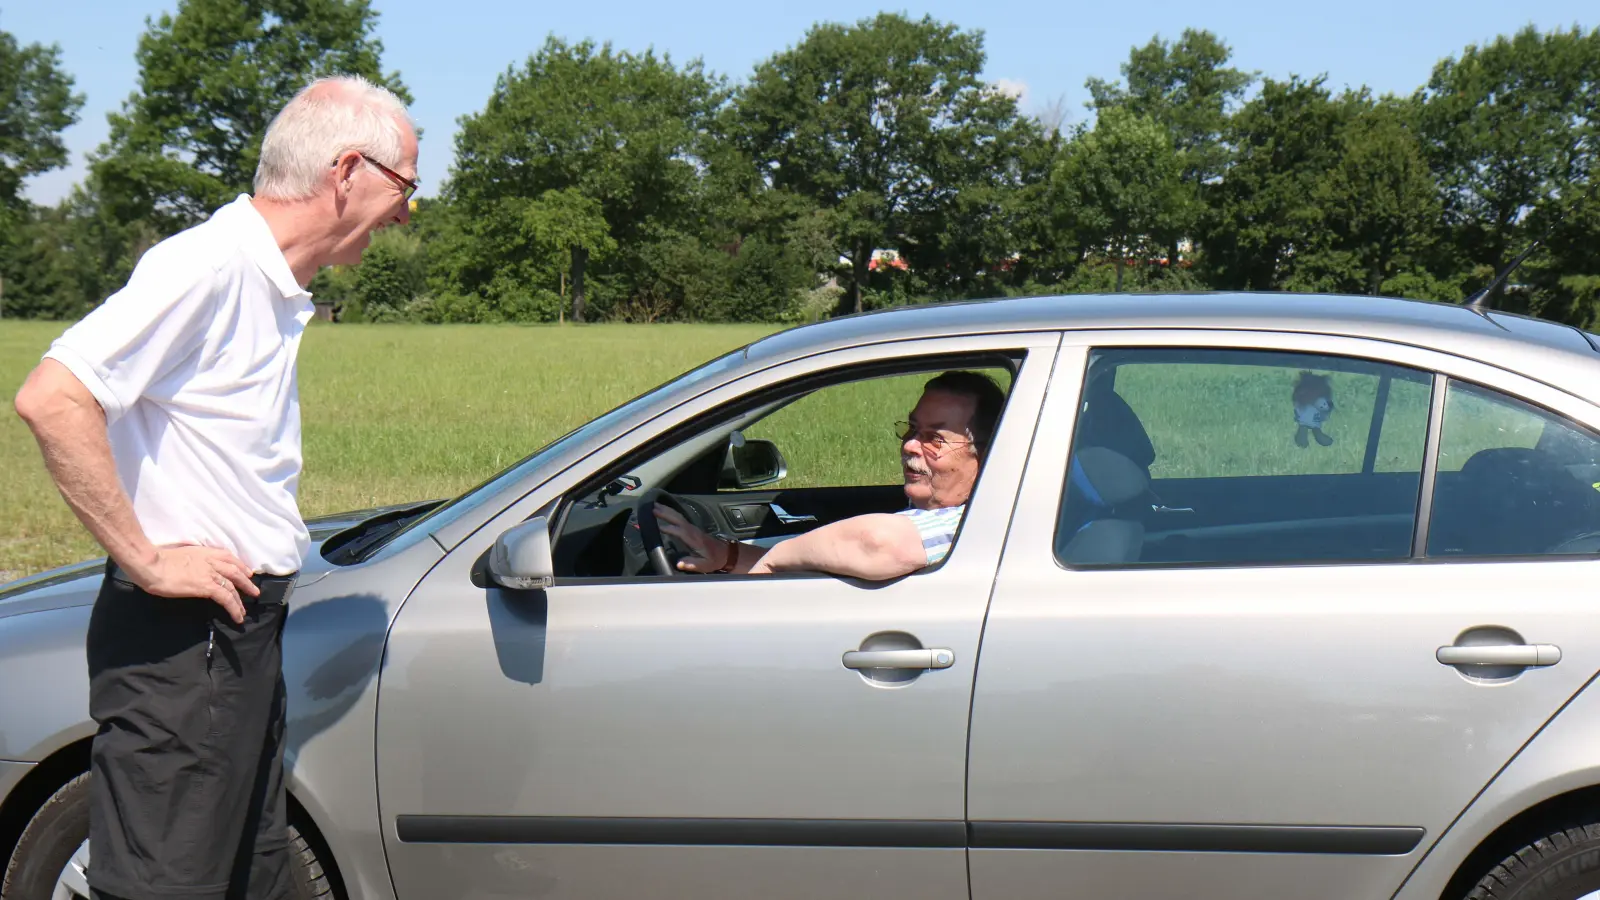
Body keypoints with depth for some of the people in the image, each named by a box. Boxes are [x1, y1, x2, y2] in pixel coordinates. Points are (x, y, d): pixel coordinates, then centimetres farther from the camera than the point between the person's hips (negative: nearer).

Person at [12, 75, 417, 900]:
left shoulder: (273, 288, 13)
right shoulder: (211, 263, -17)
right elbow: (51, 399, -27)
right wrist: (144, 559, -21)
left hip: (244, 631, 10)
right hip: (180, 642, -10)